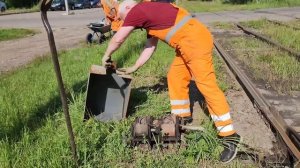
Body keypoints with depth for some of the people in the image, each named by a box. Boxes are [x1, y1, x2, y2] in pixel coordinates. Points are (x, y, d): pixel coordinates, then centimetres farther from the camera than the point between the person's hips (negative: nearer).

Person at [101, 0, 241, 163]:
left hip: (196, 40, -10)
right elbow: (150, 47, 29)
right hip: (188, 44, 10)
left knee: (206, 85, -11)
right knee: (175, 78, 16)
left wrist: (106, 56, 18)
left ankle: (230, 136, -6)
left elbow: (117, 39, 0)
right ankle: (182, 119, 28)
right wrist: (134, 68, 34)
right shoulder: (147, 14, 24)